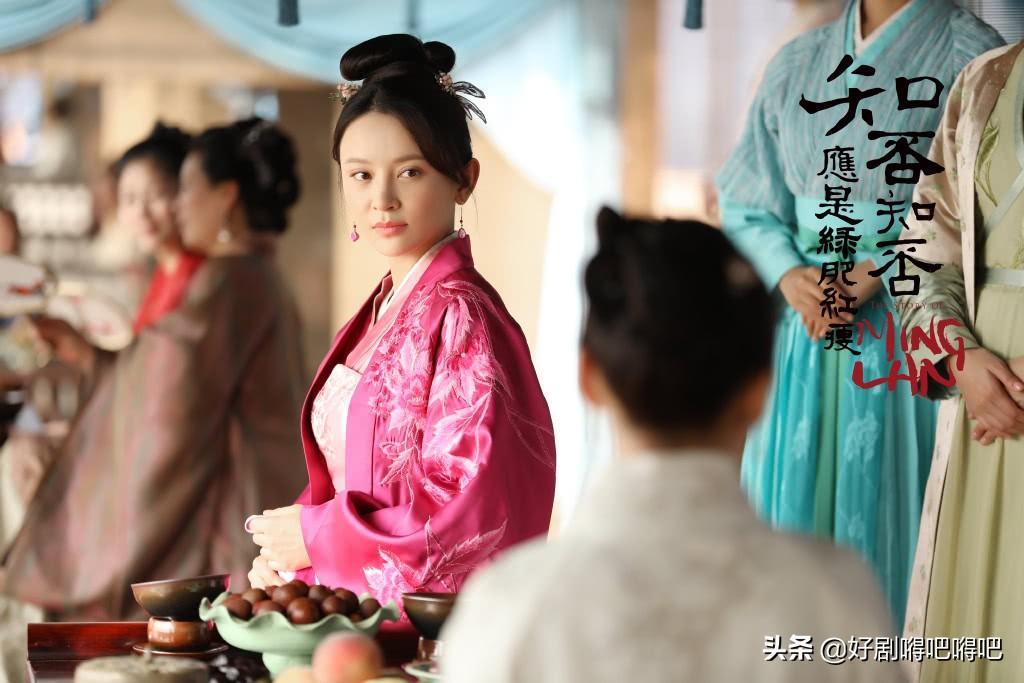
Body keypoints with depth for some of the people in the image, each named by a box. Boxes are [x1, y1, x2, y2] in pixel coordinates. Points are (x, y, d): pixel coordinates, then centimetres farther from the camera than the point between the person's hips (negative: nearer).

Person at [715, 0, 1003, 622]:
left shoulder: (973, 57, -3)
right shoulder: (797, 64, 13)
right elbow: (747, 205, 13)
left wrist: (881, 273, -18)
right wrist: (788, 275, -6)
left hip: (906, 336, -4)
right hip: (803, 342, 5)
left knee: (888, 517, -2)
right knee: (795, 507, 7)